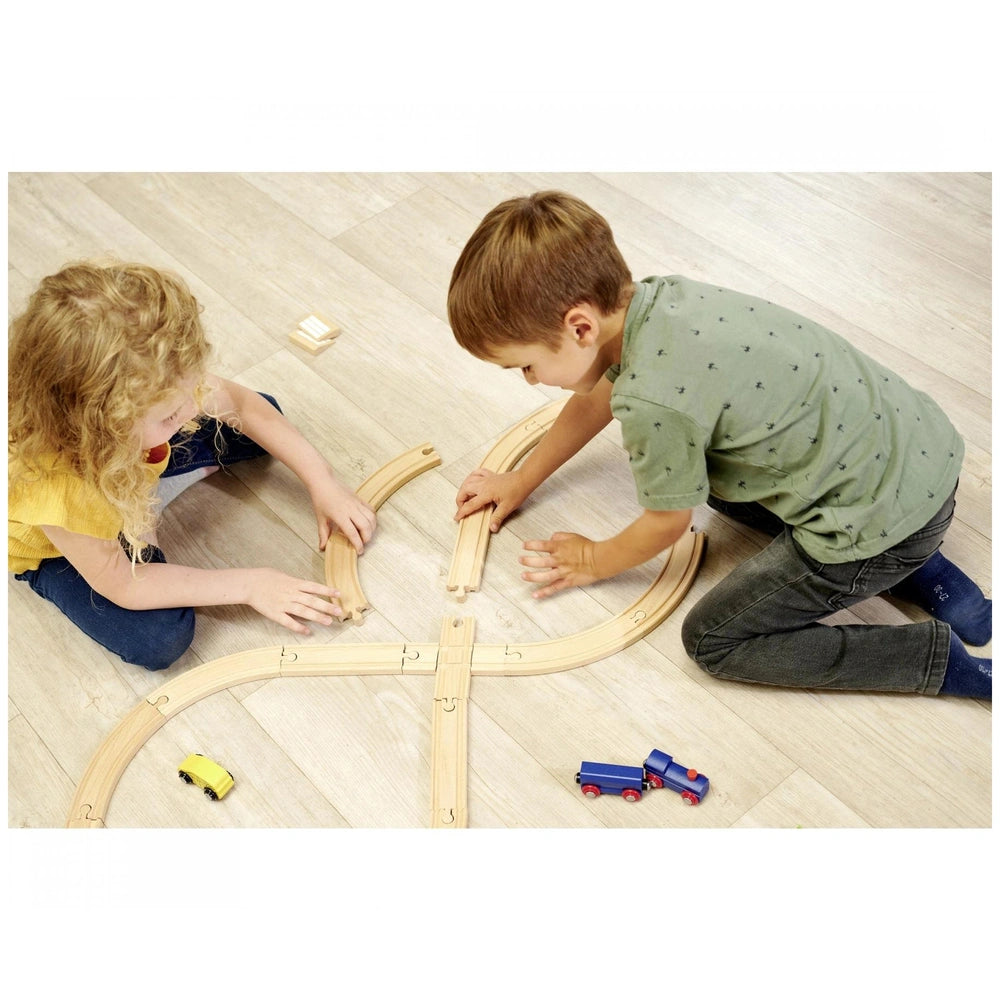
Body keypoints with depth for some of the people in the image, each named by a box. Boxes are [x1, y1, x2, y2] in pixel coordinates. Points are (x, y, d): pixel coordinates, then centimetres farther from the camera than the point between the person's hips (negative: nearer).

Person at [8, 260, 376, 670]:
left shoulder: (157, 384, -35)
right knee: (160, 639, -23)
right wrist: (248, 585, -27)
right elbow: (121, 586, -29)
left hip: (134, 467, 4)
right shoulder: (53, 488, -46)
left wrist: (321, 482, -17)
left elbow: (240, 401, -14)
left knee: (260, 417, 0)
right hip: (52, 549, -4)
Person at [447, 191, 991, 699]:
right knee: (703, 464, 27)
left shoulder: (655, 402, -27)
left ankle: (948, 658, 0)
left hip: (882, 519, -8)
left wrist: (594, 561, 12)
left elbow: (667, 523, -7)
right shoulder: (654, 297, -1)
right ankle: (917, 565, 16)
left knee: (712, 641, 3)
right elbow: (596, 400, 18)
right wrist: (521, 480, 28)